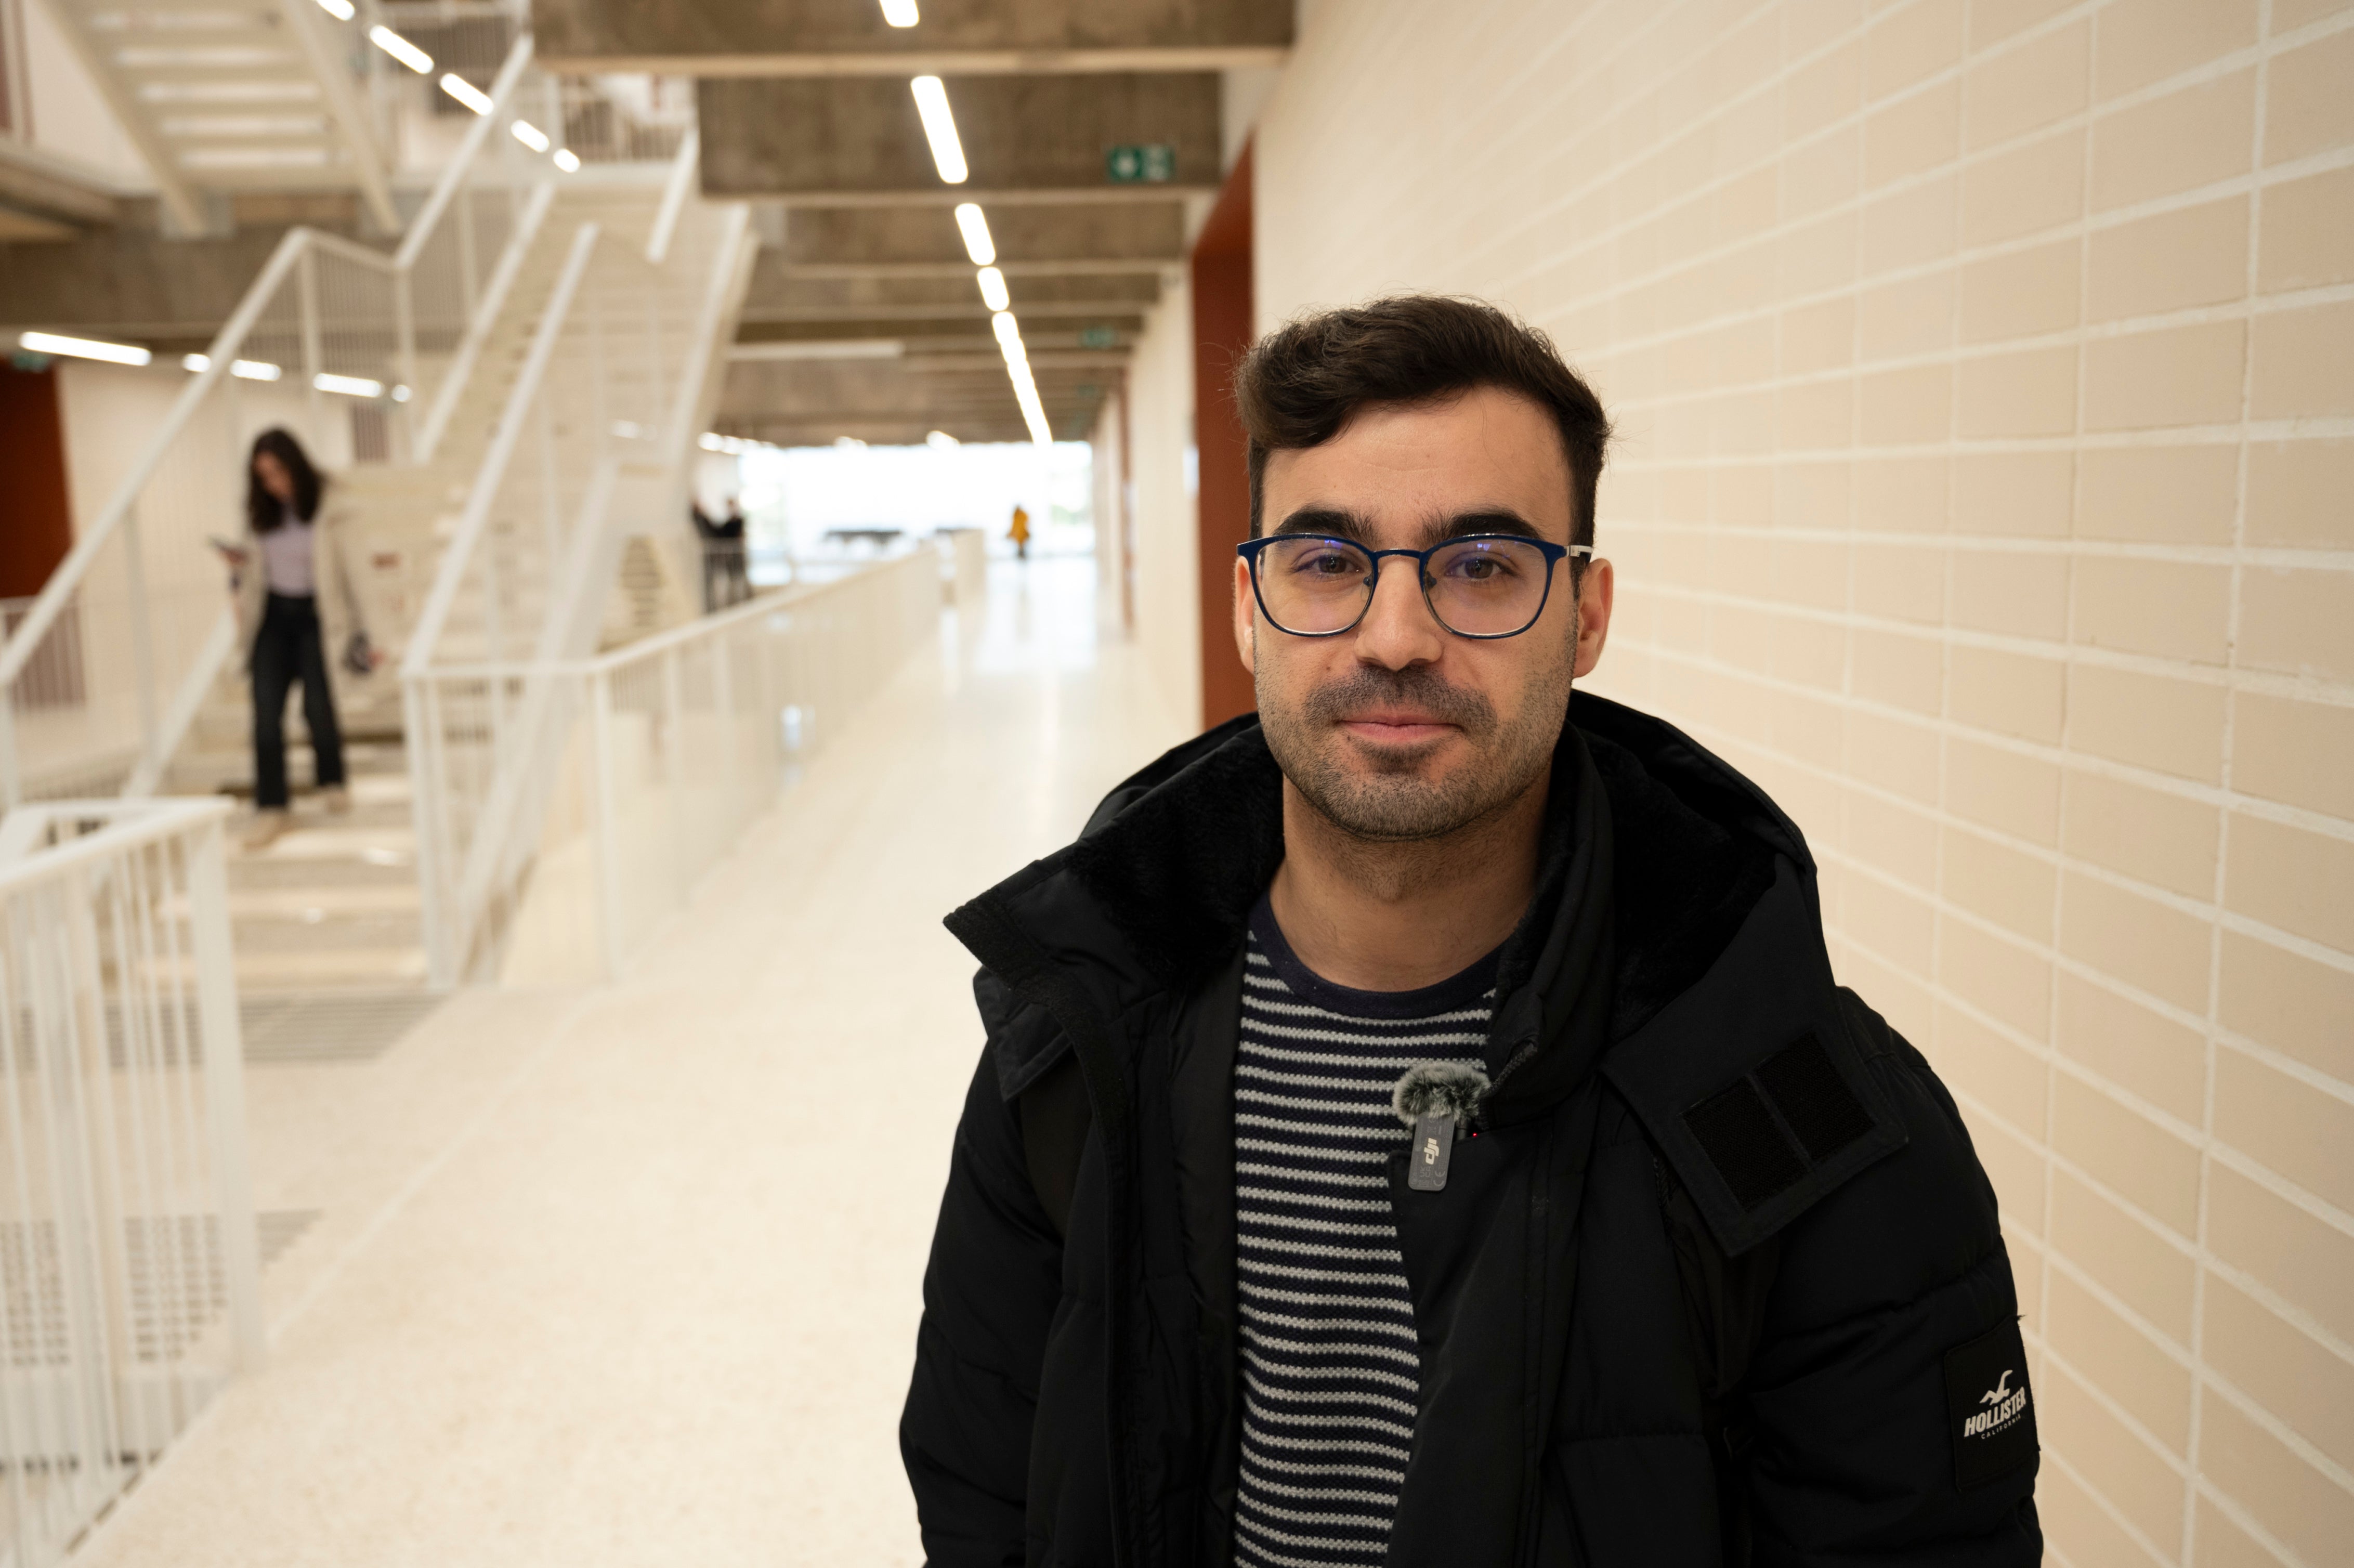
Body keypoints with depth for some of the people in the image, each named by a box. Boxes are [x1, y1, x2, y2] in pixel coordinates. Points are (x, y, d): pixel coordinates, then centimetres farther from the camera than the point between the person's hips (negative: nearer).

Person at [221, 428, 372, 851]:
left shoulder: (327, 511, -8)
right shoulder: (262, 515, 7)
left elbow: (345, 570, -6)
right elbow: (257, 573, 17)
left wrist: (360, 635, -7)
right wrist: (241, 565, -7)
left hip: (314, 614, -4)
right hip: (272, 615, 4)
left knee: (317, 706, -10)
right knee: (266, 713, -7)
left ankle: (332, 781, 21)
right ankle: (271, 808, -2)